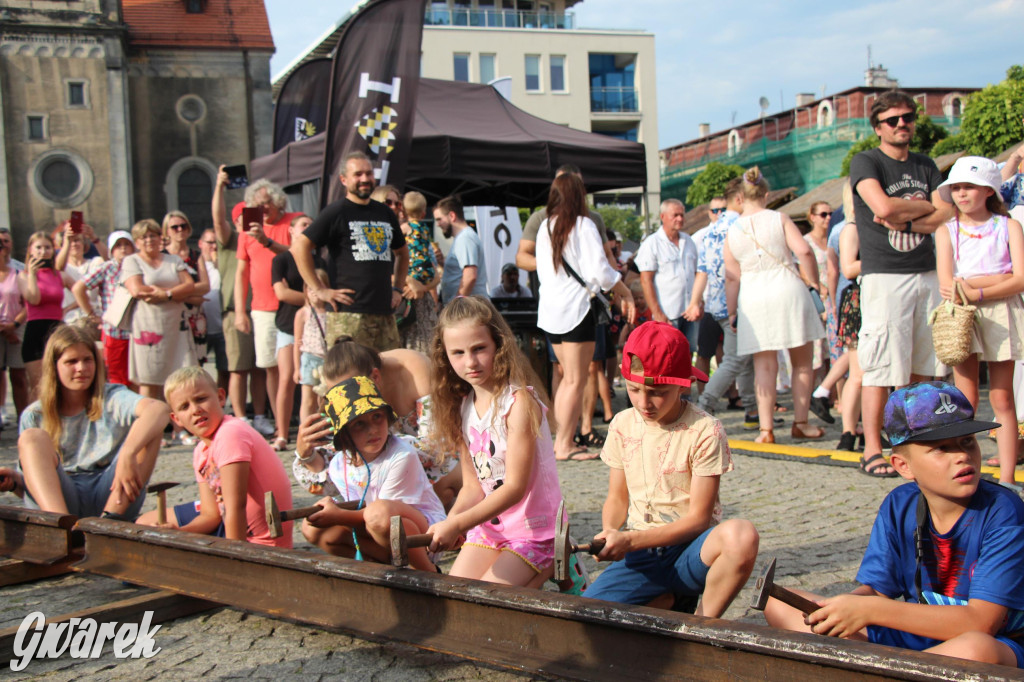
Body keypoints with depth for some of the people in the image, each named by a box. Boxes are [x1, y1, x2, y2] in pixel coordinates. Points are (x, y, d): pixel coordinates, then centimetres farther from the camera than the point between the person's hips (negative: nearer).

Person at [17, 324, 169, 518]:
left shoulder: (111, 399, 5)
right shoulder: (34, 416, 12)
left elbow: (160, 410, -17)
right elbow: (29, 477, 13)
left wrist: (128, 454, -33)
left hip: (111, 497, -1)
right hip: (56, 498, 1)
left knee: (148, 426, -17)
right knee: (32, 437, -20)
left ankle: (110, 518, -32)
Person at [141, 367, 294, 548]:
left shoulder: (230, 434, -23)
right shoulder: (201, 452, 7)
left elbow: (236, 507, -25)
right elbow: (211, 514, 3)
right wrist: (177, 533, -15)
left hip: (259, 540, -10)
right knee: (145, 523, 16)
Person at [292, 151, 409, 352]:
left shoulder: (385, 213, 19)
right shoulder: (336, 212, 0)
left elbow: (402, 252, 33)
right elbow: (299, 245, -9)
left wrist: (398, 288, 20)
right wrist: (319, 290, -11)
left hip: (385, 312, 6)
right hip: (349, 313, -6)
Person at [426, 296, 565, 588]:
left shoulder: (519, 402, -18)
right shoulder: (462, 407, 4)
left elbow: (516, 487, -20)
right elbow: (472, 486, 5)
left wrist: (457, 525, -27)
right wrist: (448, 524, -15)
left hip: (535, 531, -6)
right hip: (488, 528, 7)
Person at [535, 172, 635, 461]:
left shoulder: (545, 227, 11)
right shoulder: (583, 225, -8)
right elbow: (600, 272, -14)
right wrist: (626, 294, 1)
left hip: (549, 311, 7)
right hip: (576, 309, -7)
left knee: (568, 377, 17)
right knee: (576, 381, -1)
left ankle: (560, 440, 15)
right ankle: (565, 445, -2)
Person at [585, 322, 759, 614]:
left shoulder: (705, 431, -11)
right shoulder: (622, 425, 4)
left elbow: (698, 517, -12)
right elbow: (617, 498, 11)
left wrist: (631, 540, -21)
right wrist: (610, 533, -13)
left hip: (689, 551, -4)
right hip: (640, 556, 4)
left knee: (741, 534, -37)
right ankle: (668, 599, 8)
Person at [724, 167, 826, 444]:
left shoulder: (732, 232, 5)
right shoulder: (779, 219, -1)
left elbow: (732, 277, 6)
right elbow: (803, 251, -11)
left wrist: (732, 312, 13)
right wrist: (812, 281, 3)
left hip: (753, 297, 2)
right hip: (787, 288, -2)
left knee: (764, 364, 3)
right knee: (802, 361, 11)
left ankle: (766, 428, -2)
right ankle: (800, 423, 14)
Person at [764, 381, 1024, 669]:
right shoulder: (899, 506, -2)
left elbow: (981, 622, -24)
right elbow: (877, 589, 1)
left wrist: (868, 610, -28)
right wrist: (846, 606, -25)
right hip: (914, 636, 5)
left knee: (974, 649, -44)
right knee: (778, 603, -3)